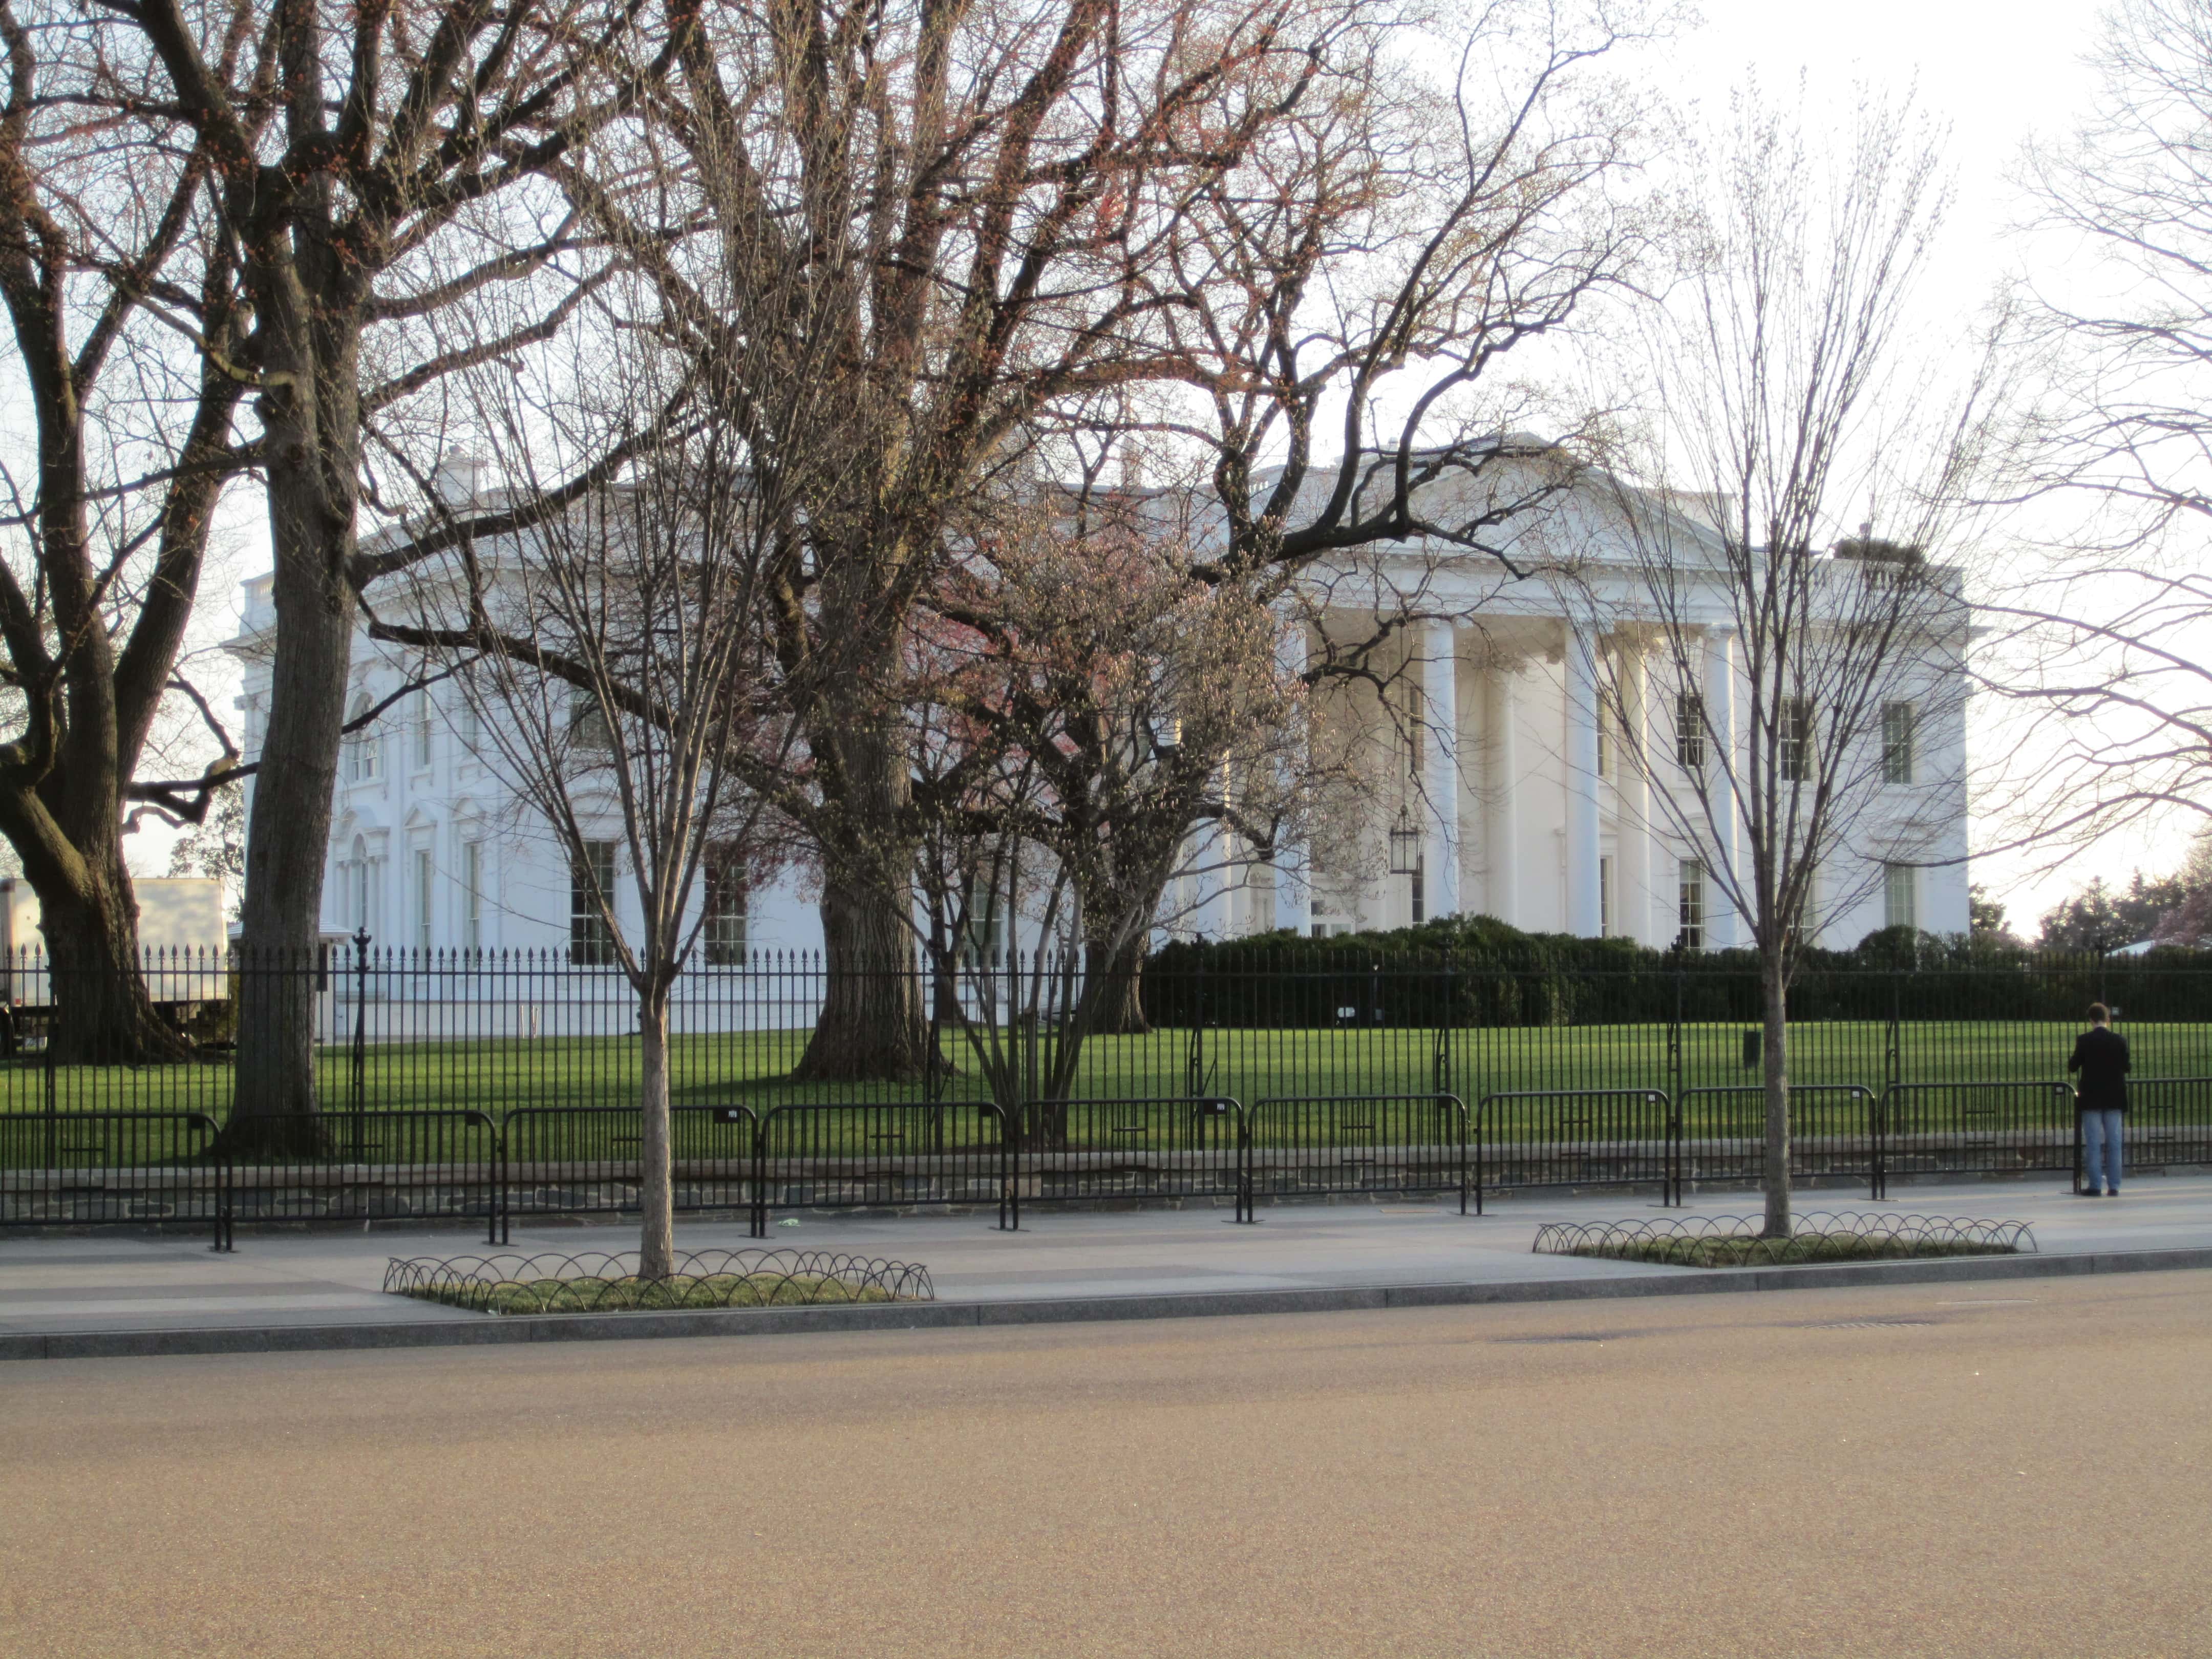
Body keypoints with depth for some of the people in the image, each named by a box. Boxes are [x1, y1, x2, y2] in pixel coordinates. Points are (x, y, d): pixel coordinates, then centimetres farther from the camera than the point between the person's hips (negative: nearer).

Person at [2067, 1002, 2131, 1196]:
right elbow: (2126, 1067, 6)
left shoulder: (2084, 1041, -8)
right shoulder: (2120, 1040, -1)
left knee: (2093, 1144, 0)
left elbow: (2073, 1066, -3)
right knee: (2114, 1143, 5)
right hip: (2114, 1099, 2)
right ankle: (2114, 1186, 3)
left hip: (2091, 1099, -2)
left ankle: (2094, 1185, -2)